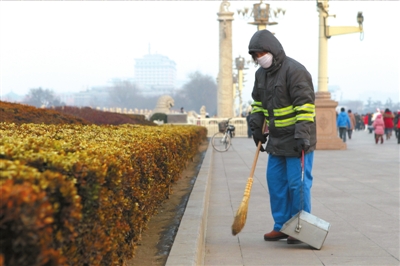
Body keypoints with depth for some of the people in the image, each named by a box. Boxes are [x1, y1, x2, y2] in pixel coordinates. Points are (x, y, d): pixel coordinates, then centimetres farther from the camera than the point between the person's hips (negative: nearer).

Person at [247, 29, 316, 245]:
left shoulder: (294, 71, -17)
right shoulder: (261, 73, 11)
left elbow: (305, 104, -22)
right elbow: (258, 103, 21)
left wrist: (302, 135, -27)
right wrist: (256, 128, 13)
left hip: (297, 140, -9)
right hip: (277, 139, 9)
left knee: (297, 183, -5)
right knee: (275, 181, 9)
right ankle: (281, 226, 18)